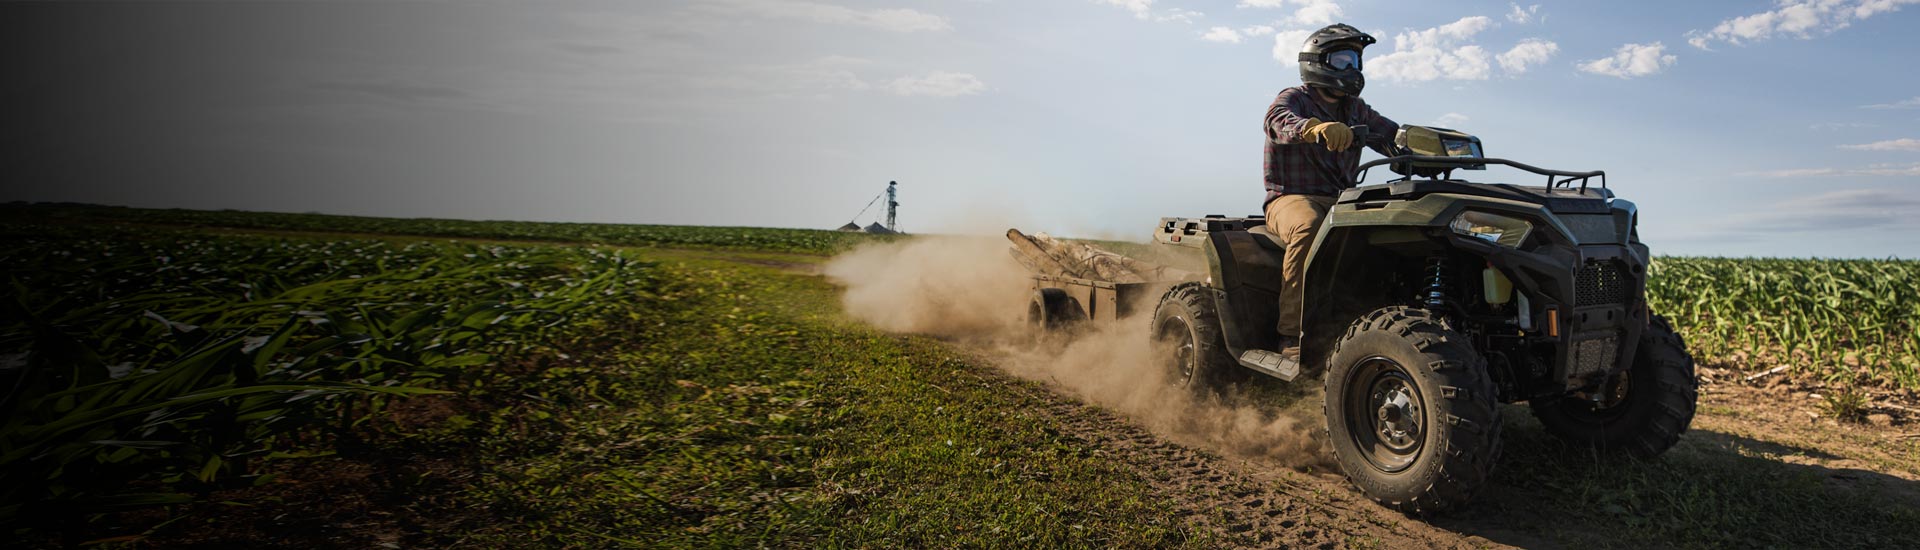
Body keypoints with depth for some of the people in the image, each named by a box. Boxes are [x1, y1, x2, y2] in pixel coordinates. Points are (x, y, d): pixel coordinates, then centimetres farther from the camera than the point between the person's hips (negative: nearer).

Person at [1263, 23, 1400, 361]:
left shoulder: (1355, 110, 21)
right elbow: (1282, 122, -24)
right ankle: (1293, 334, -36)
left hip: (1340, 200, 6)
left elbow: (1392, 136, 12)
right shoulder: (1292, 99, 0)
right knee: (1308, 227, -39)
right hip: (1292, 198, -6)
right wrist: (1317, 127, -47)